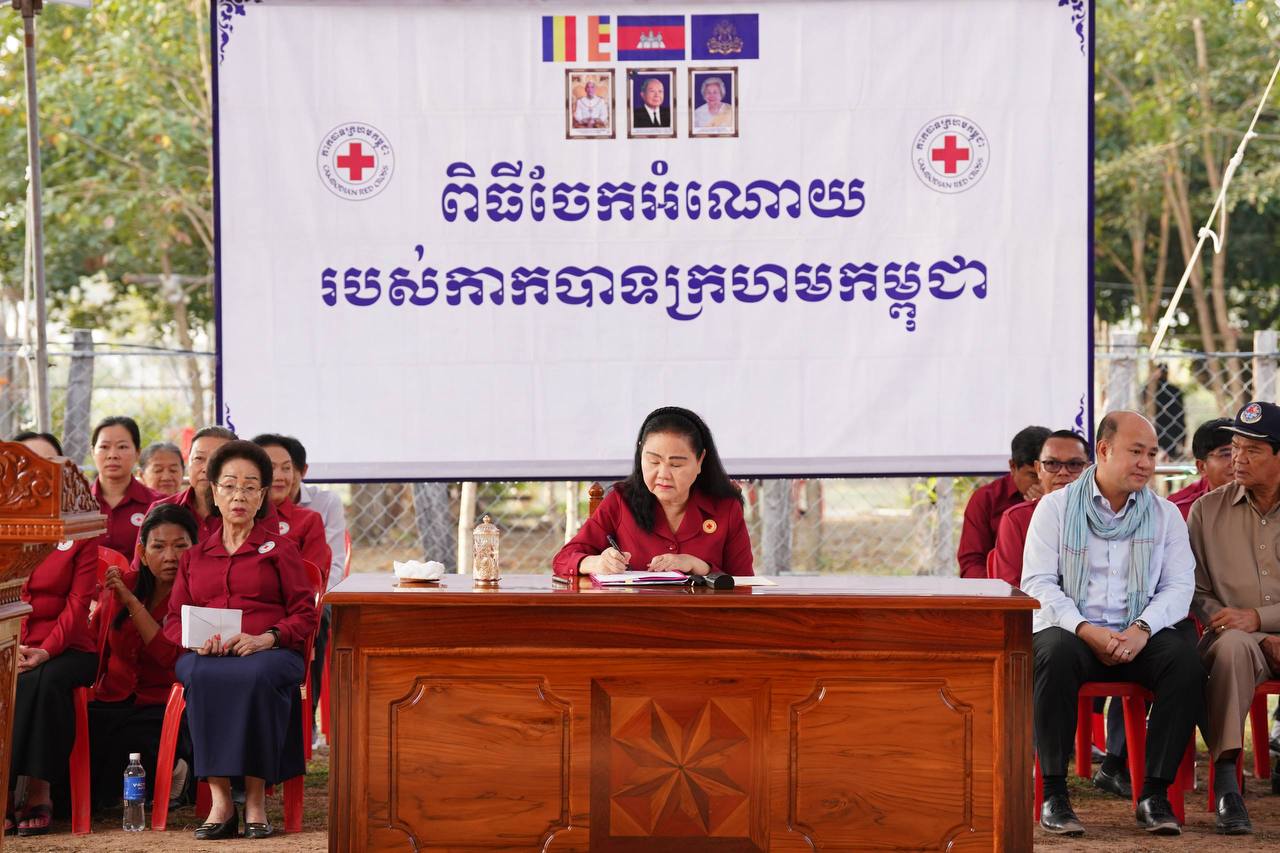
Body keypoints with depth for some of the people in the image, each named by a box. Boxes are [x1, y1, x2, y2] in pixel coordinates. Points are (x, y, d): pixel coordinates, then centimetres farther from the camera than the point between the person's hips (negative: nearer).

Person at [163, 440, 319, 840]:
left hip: (270, 654, -2)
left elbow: (305, 614, 6)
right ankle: (219, 799, -35)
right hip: (206, 655, 2)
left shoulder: (280, 549, 15)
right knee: (202, 677, -36)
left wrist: (265, 638, -14)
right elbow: (173, 620, 18)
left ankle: (256, 800, -32)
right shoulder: (194, 555, 23)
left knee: (255, 677, -39)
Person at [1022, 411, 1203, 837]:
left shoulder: (1166, 514, 13)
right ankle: (1054, 794, -27)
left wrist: (1142, 629, -17)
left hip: (1140, 638, 2)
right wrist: (1086, 630, -18)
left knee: (1187, 660, -29)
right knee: (1056, 653, -36)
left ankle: (1155, 793, -21)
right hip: (1072, 630, -2)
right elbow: (1037, 582, -3)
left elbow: (1179, 585, 3)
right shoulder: (1055, 507, 6)